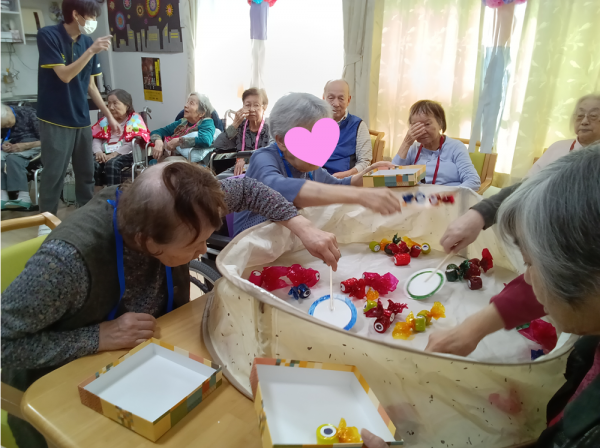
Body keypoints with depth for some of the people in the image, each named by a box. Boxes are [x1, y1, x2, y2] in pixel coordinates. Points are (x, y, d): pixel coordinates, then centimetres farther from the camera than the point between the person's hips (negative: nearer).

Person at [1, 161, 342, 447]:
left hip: (142, 361, 4)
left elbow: (245, 189, -9)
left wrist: (301, 226, -19)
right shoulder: (71, 258, -39)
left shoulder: (165, 209, -22)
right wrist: (100, 336, -34)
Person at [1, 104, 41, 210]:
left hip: (32, 147, -6)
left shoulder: (29, 114, -10)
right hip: (13, 148, 6)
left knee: (13, 158, -33)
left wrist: (25, 146, -21)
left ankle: (24, 198, -37)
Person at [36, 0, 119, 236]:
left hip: (82, 119, 5)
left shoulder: (87, 42, 5)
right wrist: (91, 51, -22)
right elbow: (64, 75, -17)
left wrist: (109, 116, 9)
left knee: (86, 172, 12)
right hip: (55, 121, -5)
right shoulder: (48, 35, -9)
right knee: (53, 174, -1)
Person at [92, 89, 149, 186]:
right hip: (106, 154, 4)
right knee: (94, 165, -28)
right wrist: (98, 151, -10)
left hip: (126, 154, -4)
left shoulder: (135, 119, 7)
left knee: (112, 164, -35)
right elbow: (97, 139, 14)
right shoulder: (105, 121, 23)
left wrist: (116, 153, -16)